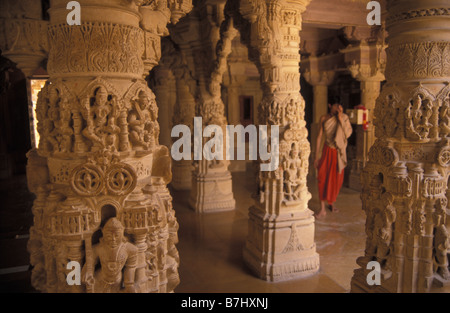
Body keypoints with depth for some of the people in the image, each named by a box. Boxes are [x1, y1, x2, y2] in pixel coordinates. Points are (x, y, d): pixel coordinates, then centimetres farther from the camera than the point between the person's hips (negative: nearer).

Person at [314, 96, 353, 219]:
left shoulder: (344, 118, -1)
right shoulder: (324, 118, 1)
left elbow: (348, 133, -16)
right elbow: (319, 137, 3)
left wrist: (340, 119, -21)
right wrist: (316, 155, 2)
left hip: (339, 152, 1)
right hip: (327, 151, 0)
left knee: (336, 179, 9)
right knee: (323, 177, -10)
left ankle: (331, 202, 32)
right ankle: (322, 209, -7)